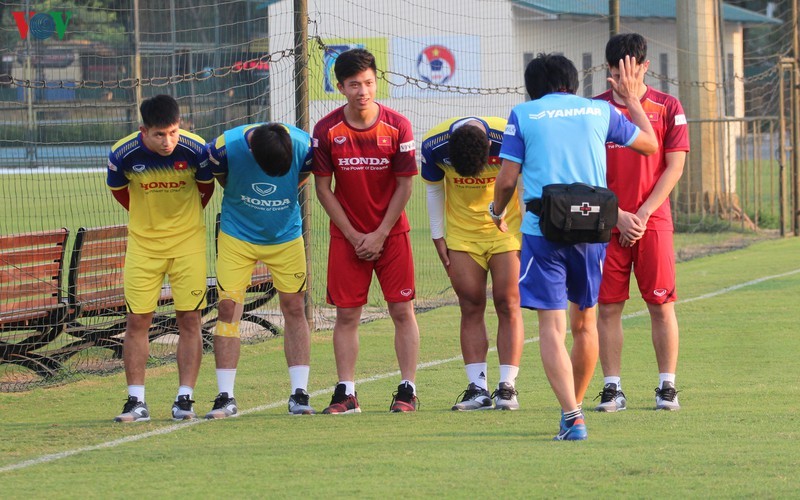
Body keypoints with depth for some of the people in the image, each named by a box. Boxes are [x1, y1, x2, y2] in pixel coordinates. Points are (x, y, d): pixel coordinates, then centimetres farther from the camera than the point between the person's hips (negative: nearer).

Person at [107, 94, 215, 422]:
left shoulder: (195, 149, -17)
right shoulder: (123, 154, -17)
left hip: (188, 241, -1)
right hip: (142, 243, 1)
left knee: (189, 319, -3)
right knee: (137, 320, -2)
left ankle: (185, 399, 2)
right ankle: (136, 401, 2)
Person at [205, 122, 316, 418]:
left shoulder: (305, 147, -22)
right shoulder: (226, 147, -26)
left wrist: (278, 204, 5)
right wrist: (243, 204, 3)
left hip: (286, 235, 1)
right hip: (237, 235, -1)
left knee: (294, 308, -1)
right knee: (228, 308, -7)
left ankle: (299, 394, 5)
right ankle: (225, 397, -4)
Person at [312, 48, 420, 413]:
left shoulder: (397, 126, -8)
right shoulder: (326, 130, -7)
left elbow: (404, 185, -4)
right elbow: (323, 188, -2)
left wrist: (380, 235, -9)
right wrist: (354, 236, -7)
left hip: (391, 232, 0)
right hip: (346, 234, 0)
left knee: (402, 310, -2)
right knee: (346, 313, 0)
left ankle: (407, 389, 3)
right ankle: (346, 393, 5)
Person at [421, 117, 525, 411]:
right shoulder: (433, 145, -17)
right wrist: (438, 237, 5)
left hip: (506, 229, -2)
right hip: (462, 232, 2)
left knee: (508, 305, -6)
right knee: (471, 308, -2)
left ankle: (507, 387, -4)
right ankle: (478, 389, 0)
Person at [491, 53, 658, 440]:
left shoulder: (523, 114, 2)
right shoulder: (600, 111, 9)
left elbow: (507, 178, 0)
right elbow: (650, 144, 23)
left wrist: (497, 211, 21)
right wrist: (631, 100, 37)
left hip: (542, 230, -3)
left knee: (552, 327, -5)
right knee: (585, 323, 19)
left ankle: (572, 418, -19)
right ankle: (575, 406, 31)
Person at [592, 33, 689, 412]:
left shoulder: (667, 108, 4)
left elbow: (674, 167, 0)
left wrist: (643, 215, -7)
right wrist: (619, 216, -6)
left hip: (653, 223, -1)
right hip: (608, 224, 1)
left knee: (661, 305, -1)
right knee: (608, 306, -1)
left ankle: (667, 387, 4)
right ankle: (612, 388, 4)